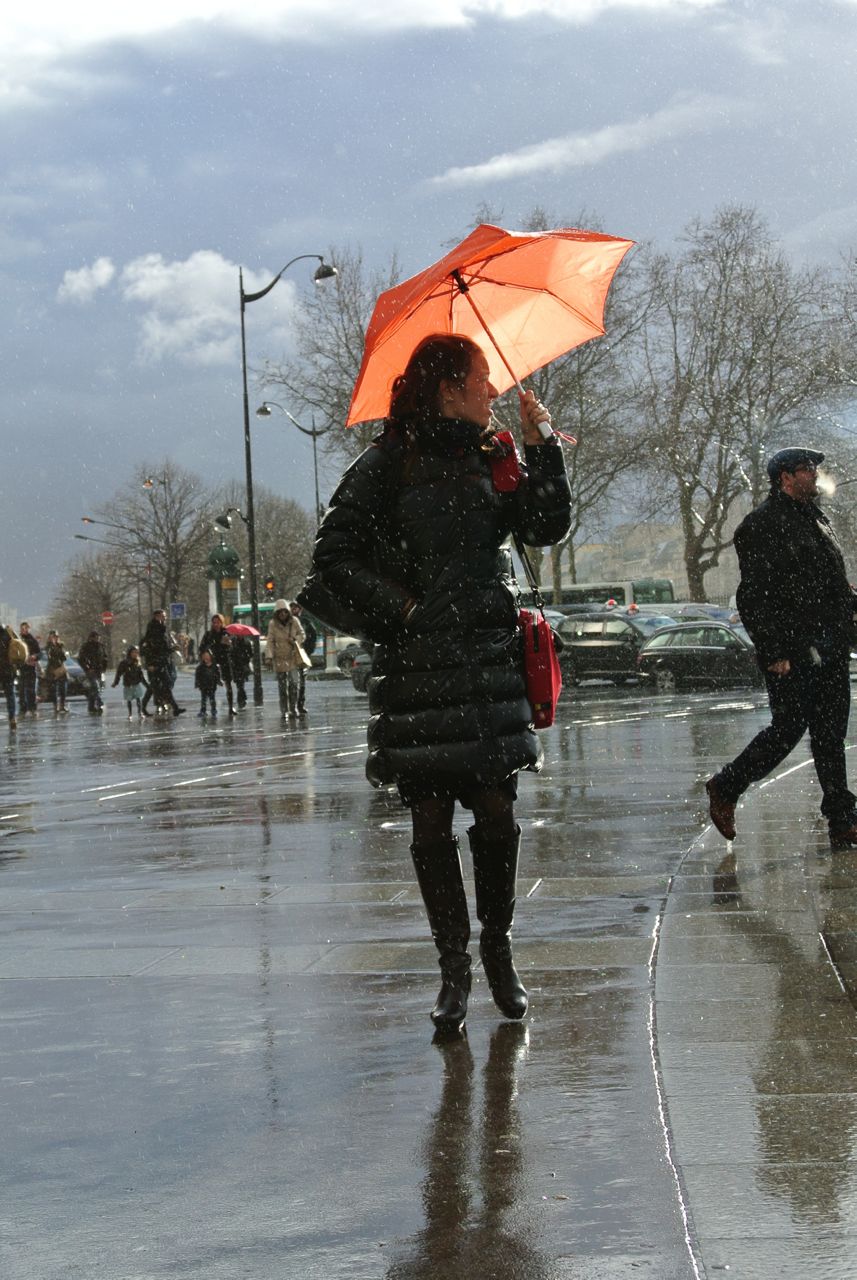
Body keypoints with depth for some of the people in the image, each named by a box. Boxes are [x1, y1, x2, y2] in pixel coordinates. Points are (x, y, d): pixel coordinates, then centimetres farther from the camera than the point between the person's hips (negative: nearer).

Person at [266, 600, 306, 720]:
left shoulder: (294, 621, -1)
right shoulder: (273, 624, -5)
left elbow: (301, 634, 9)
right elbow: (270, 641, -4)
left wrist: (295, 639, -12)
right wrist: (270, 656, -11)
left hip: (293, 656, 1)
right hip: (279, 658, -1)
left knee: (294, 682, -8)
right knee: (282, 684, 4)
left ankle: (293, 709, -1)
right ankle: (284, 711, 10)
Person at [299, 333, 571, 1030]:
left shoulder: (492, 456, 12)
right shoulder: (388, 464, 0)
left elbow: (547, 528, 6)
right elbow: (335, 555, -1)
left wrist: (542, 447, -3)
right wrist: (400, 608, -6)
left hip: (491, 659, 3)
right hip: (417, 665, -3)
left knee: (496, 814, -2)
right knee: (432, 823, 0)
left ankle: (499, 950, 17)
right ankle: (454, 967, 11)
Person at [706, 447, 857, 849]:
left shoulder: (816, 519, 18)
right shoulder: (762, 526, -10)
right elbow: (754, 597, -16)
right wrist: (774, 652, -19)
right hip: (791, 652, -8)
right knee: (788, 728, -4)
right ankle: (725, 788, 15)